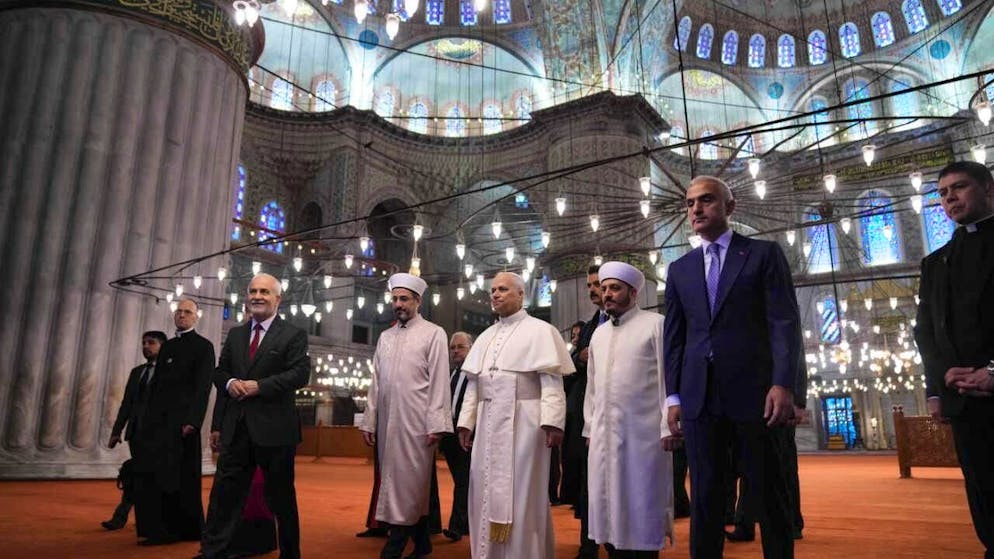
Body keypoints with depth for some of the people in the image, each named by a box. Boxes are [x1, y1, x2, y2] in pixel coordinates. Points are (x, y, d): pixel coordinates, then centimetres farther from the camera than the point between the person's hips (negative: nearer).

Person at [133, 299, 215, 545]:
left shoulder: (203, 346, -1)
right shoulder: (167, 346, 19)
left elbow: (203, 386, -10)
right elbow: (156, 383, 20)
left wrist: (193, 420, -19)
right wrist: (147, 417, 12)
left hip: (182, 420, -7)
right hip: (158, 421, 7)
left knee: (181, 477, -4)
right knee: (150, 474, 3)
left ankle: (187, 529, 6)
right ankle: (161, 530, 11)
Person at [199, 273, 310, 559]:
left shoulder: (293, 335, -3)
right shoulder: (235, 334, 15)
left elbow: (300, 373, -13)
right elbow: (219, 371, 16)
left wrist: (259, 386, -19)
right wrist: (229, 383, -7)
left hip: (274, 427, -4)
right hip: (237, 427, 4)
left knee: (281, 495, 8)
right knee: (225, 491, 5)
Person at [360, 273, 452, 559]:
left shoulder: (433, 333, 0)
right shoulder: (385, 337, 16)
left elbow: (439, 381, -6)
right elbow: (376, 383, 15)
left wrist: (436, 424, -12)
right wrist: (369, 421, 9)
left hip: (416, 421, -6)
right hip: (387, 420, 6)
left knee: (408, 481, -4)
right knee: (393, 479, 10)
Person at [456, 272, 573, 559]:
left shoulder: (539, 330, -2)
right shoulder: (485, 337, 17)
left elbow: (551, 380, -10)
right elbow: (473, 383, 16)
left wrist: (552, 422, -20)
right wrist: (466, 421, 9)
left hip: (523, 422, -6)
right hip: (488, 423, 6)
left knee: (521, 492, -1)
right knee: (487, 491, 9)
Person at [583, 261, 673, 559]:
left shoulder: (655, 325, -3)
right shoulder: (599, 334, 16)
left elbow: (669, 379, -7)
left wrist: (668, 428, -12)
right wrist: (589, 427, 13)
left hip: (643, 434, -6)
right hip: (604, 434, 6)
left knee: (641, 510, 3)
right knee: (609, 508, 11)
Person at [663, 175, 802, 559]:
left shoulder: (764, 254, 6)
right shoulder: (680, 269, 15)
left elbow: (785, 322, -3)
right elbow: (673, 336, 12)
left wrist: (783, 383, -14)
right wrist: (674, 396, 5)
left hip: (753, 391, -3)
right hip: (700, 396, 3)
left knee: (769, 496, 6)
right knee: (705, 496, 6)